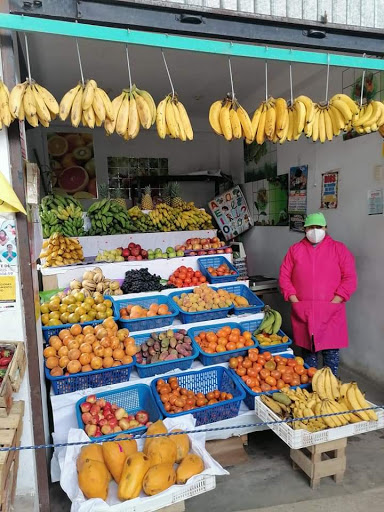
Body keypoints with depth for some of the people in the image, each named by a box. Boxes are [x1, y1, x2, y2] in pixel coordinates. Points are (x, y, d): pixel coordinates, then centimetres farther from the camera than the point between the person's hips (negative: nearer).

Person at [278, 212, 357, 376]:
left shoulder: (339, 249, 3)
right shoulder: (295, 249, 7)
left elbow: (350, 279, -2)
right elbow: (284, 276, 5)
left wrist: (333, 303, -9)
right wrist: (294, 301, -4)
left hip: (331, 312, -1)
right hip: (303, 313, 2)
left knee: (331, 350, 4)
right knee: (308, 348, 12)